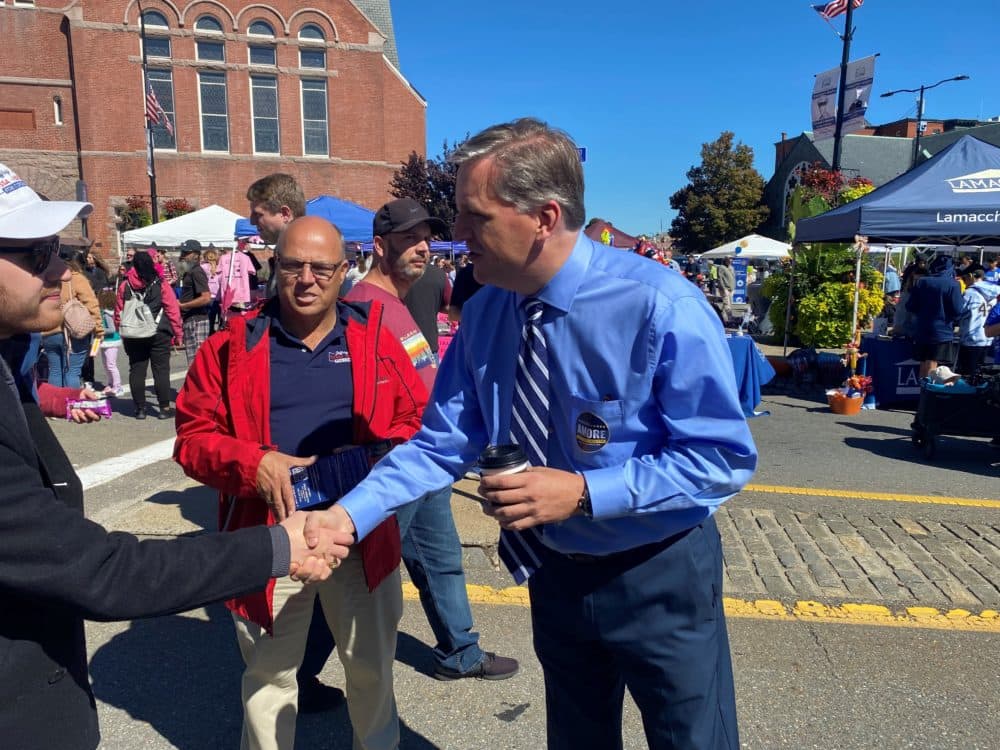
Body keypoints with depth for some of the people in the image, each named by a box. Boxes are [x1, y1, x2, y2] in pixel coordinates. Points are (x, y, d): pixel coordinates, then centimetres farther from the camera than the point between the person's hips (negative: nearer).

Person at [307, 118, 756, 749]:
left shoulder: (661, 306, -26)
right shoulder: (484, 314, -8)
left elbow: (724, 457, -22)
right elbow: (443, 442, -5)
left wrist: (584, 492, -31)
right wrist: (350, 514, -16)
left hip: (660, 577, -4)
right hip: (557, 572, 5)